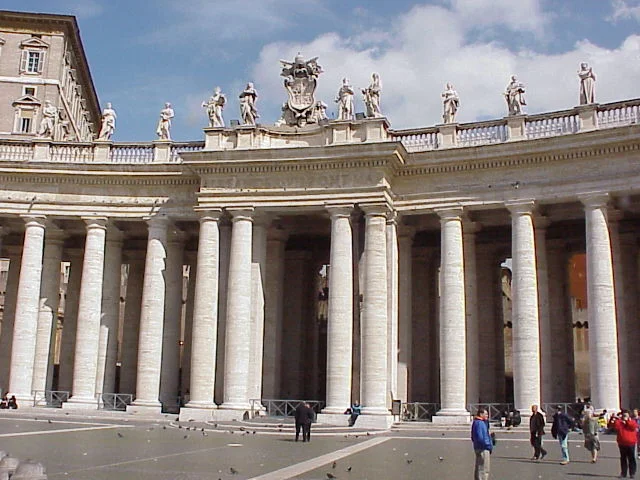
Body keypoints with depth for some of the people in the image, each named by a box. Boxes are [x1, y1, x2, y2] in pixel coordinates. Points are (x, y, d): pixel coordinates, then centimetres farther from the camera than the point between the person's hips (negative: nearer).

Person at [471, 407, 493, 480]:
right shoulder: (480, 423, -18)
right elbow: (480, 437, -24)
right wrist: (489, 445, -13)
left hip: (478, 448, 11)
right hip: (483, 449, -11)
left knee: (478, 468, 17)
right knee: (484, 470, -7)